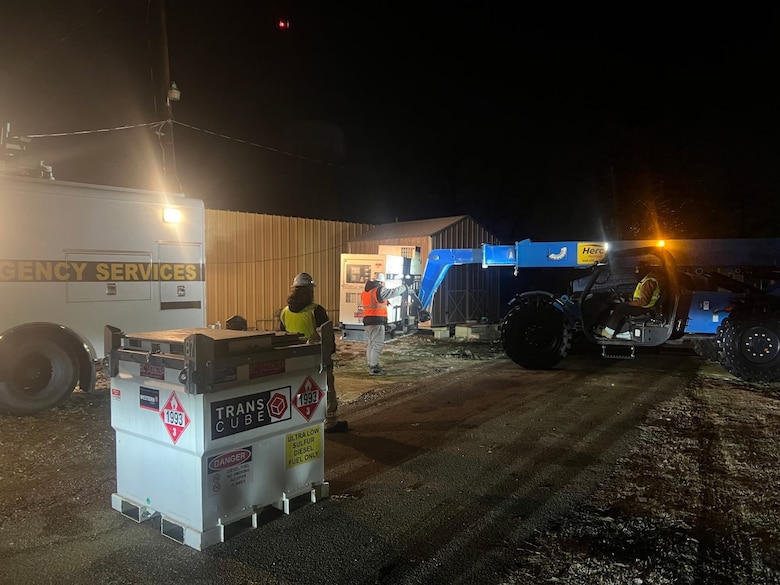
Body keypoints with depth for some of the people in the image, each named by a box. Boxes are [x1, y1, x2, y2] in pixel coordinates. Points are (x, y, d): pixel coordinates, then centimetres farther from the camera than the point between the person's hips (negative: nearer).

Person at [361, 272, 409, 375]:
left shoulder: (365, 292, 15)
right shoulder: (379, 290, -11)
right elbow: (393, 292, -4)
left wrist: (384, 302, 34)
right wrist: (404, 288, 13)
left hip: (367, 321, 9)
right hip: (377, 321, -9)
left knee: (371, 344, 15)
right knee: (377, 345, -7)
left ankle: (371, 366, 22)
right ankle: (374, 368, -10)